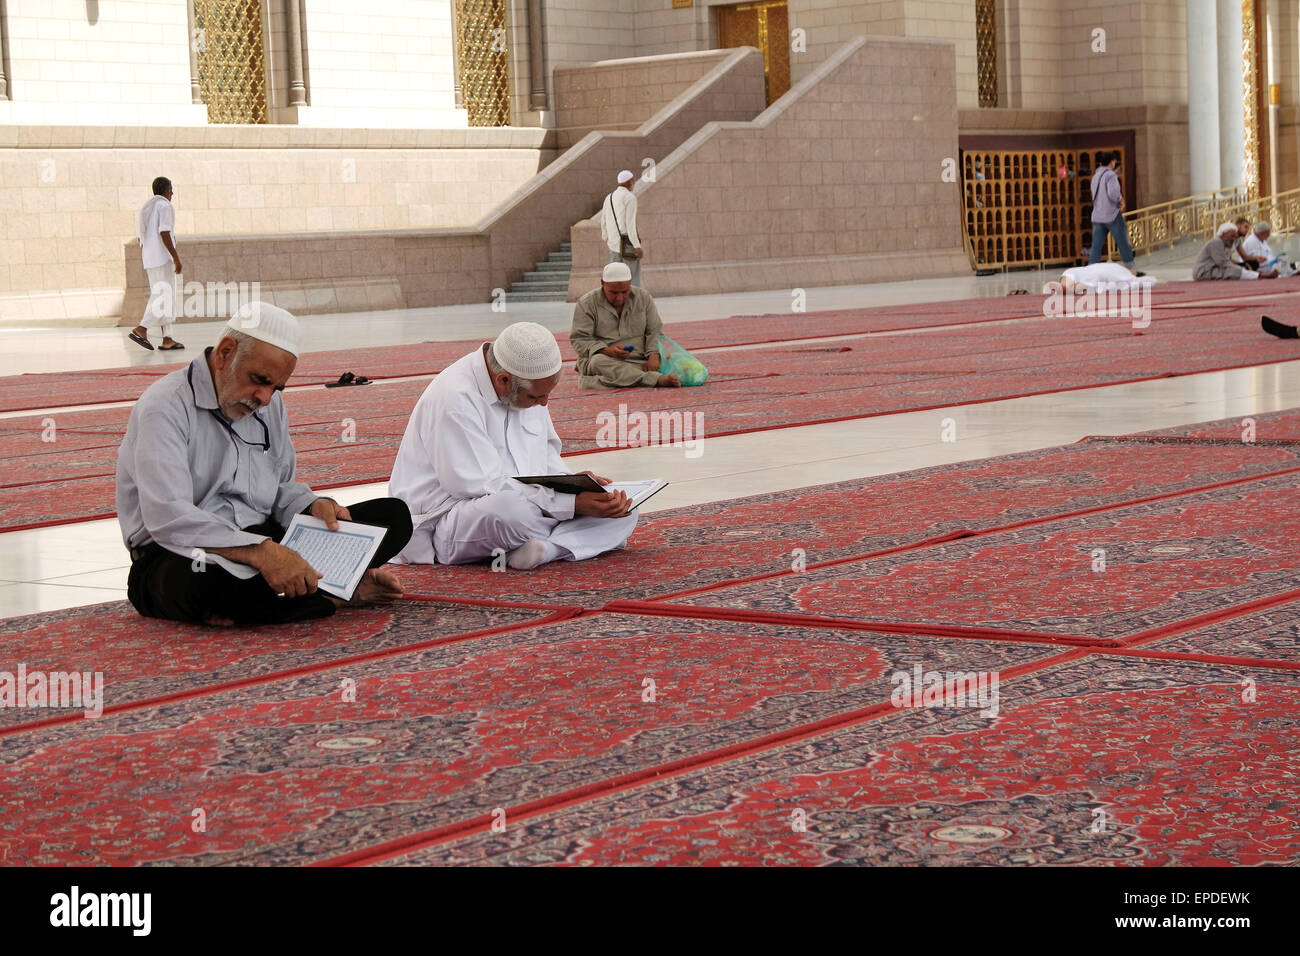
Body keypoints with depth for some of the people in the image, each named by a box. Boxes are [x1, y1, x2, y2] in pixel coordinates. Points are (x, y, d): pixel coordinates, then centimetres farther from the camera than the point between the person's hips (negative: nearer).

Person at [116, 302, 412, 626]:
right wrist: (261, 553, -37)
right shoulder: (166, 407, -14)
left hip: (263, 542, 7)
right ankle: (339, 593, -23)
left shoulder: (269, 403, 13)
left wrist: (314, 507, -5)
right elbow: (168, 519, -27)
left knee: (393, 515, -4)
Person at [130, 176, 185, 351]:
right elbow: (164, 233, -19)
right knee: (165, 298, -10)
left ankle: (167, 339, 5)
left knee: (159, 298, 9)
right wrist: (176, 258, -19)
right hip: (163, 258, -9)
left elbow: (141, 238, 18)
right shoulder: (164, 206, -9)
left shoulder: (145, 208, 17)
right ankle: (141, 330, -20)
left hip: (149, 258, 9)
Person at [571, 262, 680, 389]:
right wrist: (606, 351, -22)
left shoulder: (644, 298, 12)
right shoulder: (586, 304, 2)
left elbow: (655, 331, 10)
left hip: (638, 362, 2)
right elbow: (579, 340, -4)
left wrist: (654, 355, -11)